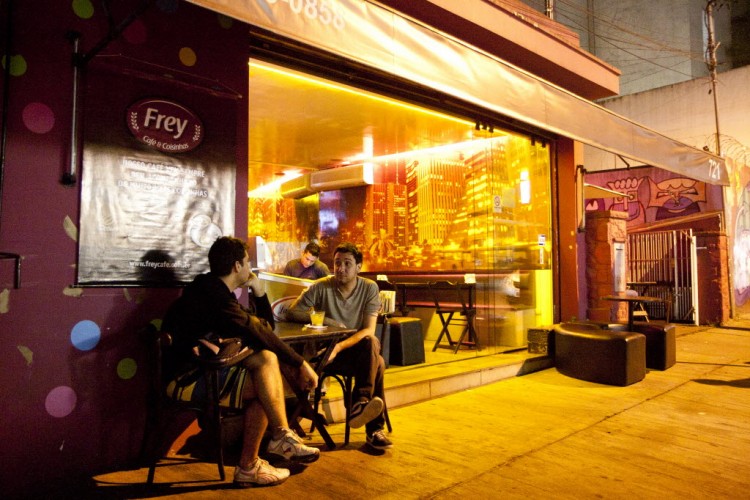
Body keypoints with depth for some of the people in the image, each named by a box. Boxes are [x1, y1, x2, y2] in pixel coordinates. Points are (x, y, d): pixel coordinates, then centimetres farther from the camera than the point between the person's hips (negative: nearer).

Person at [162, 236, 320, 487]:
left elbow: (266, 325, 20)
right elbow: (258, 334, -24)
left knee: (266, 358, -7)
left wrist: (257, 288, 8)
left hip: (200, 368, 10)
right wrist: (300, 363, -18)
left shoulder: (214, 289, 16)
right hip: (184, 379, -10)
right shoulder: (213, 294, -16)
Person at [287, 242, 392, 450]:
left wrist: (339, 346, -31)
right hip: (327, 350, -2)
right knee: (377, 364, -31)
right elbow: (292, 312, -9)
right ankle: (374, 429, -29)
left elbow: (369, 330, -15)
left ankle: (360, 404, -37)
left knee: (371, 343, -35)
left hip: (359, 350, 2)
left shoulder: (369, 288, -5)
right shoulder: (321, 287, -6)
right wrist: (324, 320, -22)